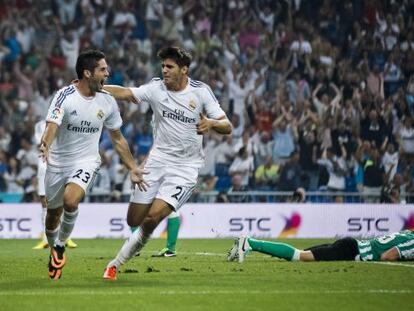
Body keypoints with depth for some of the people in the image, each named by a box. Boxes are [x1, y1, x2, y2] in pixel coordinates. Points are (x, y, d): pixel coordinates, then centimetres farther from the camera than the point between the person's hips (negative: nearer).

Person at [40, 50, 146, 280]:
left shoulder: (107, 102, -3)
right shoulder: (65, 96, -16)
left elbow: (117, 139, 10)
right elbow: (52, 126, -29)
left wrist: (132, 168, 10)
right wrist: (45, 145, -50)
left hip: (87, 162, 1)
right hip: (58, 163, -1)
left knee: (70, 201, -27)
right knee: (53, 213, 12)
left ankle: (61, 245, -3)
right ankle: (53, 250, 39)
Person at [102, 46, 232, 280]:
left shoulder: (201, 91, -5)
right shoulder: (156, 88, -1)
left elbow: (227, 127, -5)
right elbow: (125, 93, -10)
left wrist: (212, 123, -27)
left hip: (186, 167, -3)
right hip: (157, 161, 3)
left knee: (154, 216, -18)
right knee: (134, 220, 0)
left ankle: (119, 260, 1)